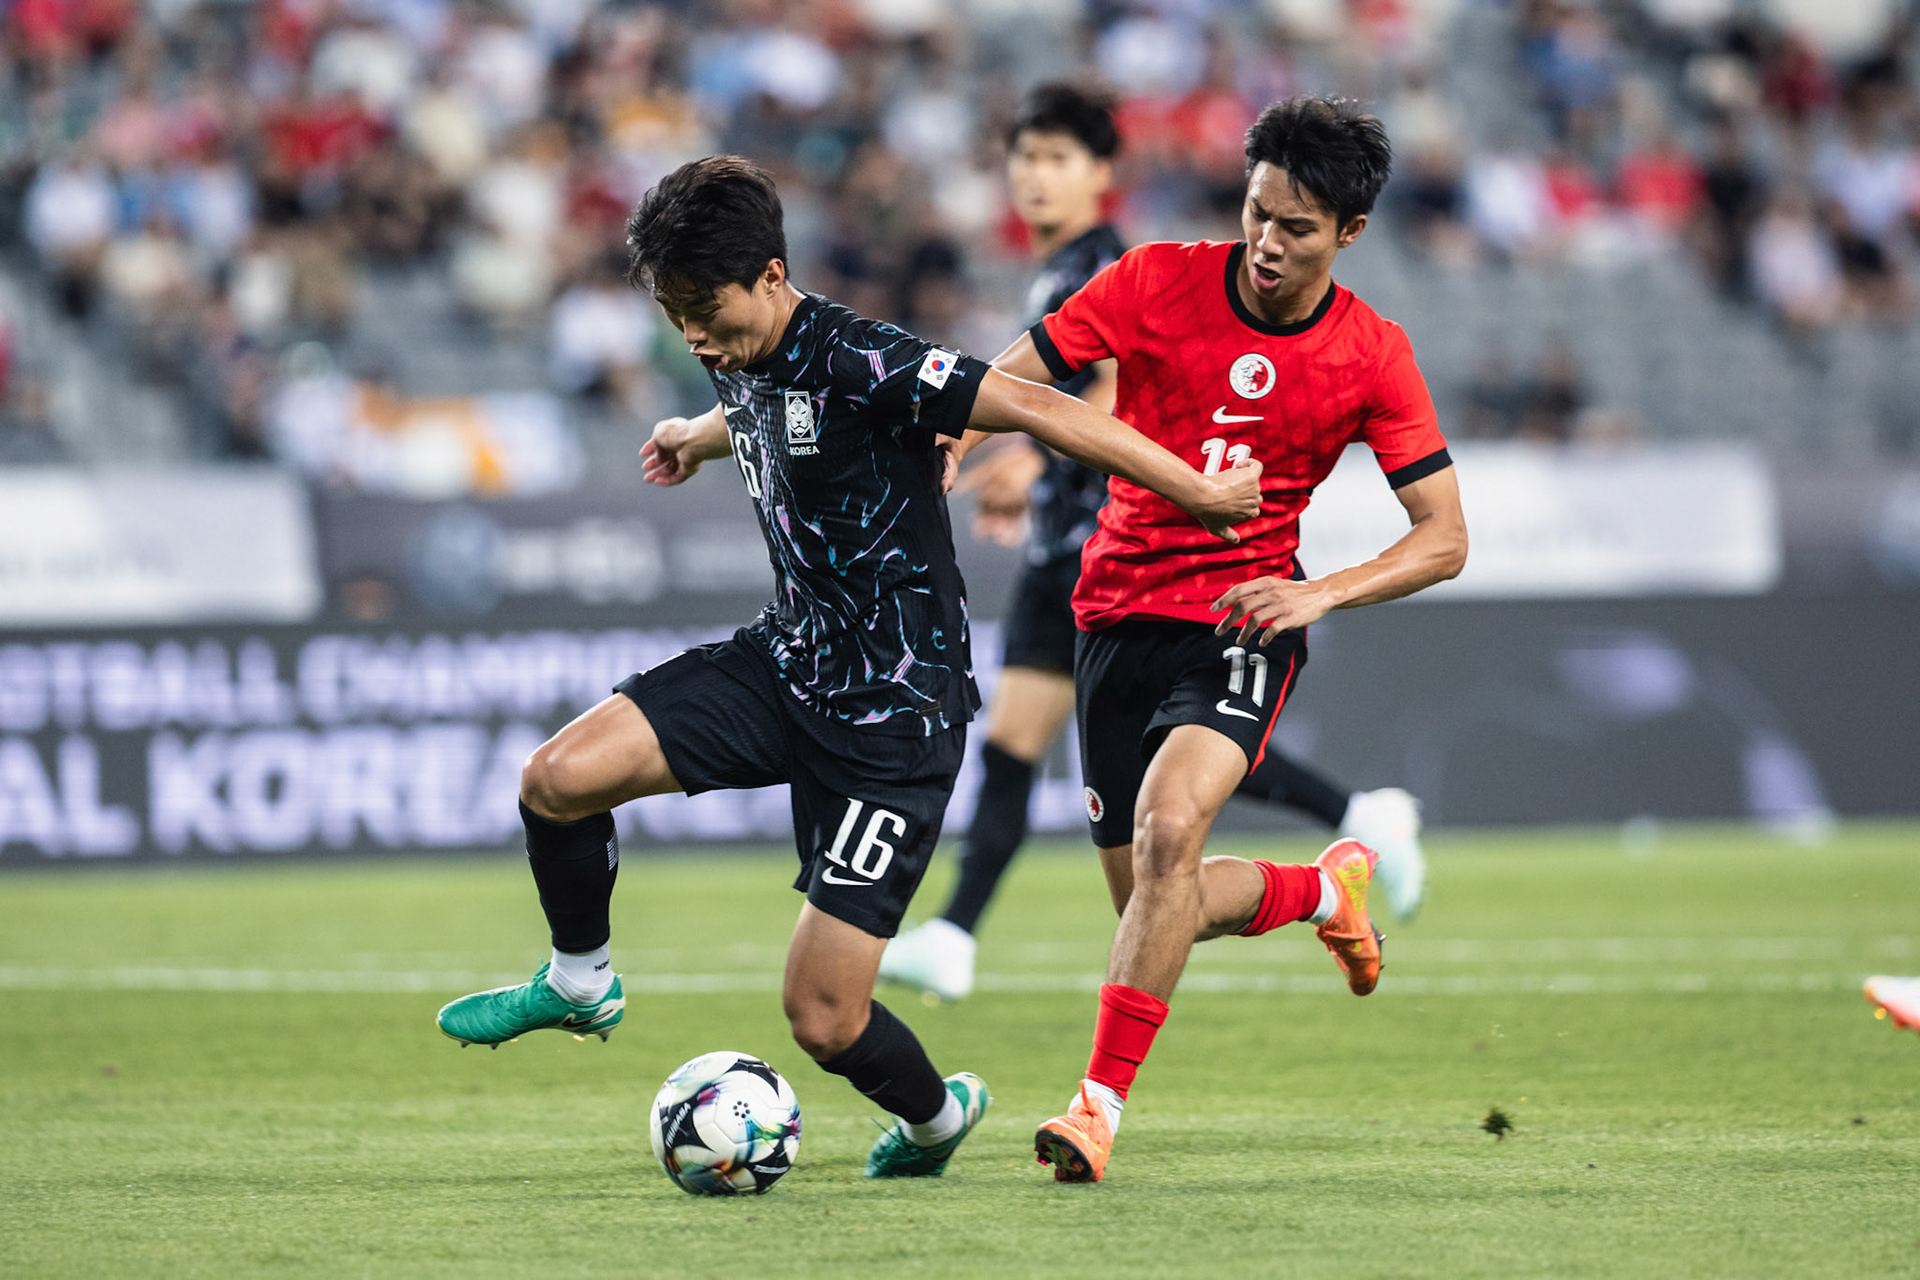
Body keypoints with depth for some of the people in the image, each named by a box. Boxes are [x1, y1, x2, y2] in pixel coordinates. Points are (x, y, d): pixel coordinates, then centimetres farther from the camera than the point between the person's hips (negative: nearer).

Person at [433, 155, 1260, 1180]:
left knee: (824, 1021, -8)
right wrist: (698, 436, 51)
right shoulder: (743, 362, 2)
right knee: (558, 780, -12)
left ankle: (937, 1112, 27)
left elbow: (1035, 410, -23)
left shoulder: (858, 363, -24)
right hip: (786, 663, 7)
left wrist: (1199, 493, -22)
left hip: (893, 712, -7)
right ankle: (580, 982, 17)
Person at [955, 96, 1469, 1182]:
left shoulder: (1373, 358, -6)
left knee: (1167, 828, -30)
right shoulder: (1157, 284, -6)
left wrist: (1320, 594, -21)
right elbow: (1004, 387, -4)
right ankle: (1325, 887, 39)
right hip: (1120, 613, 3)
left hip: (1242, 619, -3)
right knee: (1154, 906, 7)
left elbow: (1445, 539, -5)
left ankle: (1103, 1101, -24)